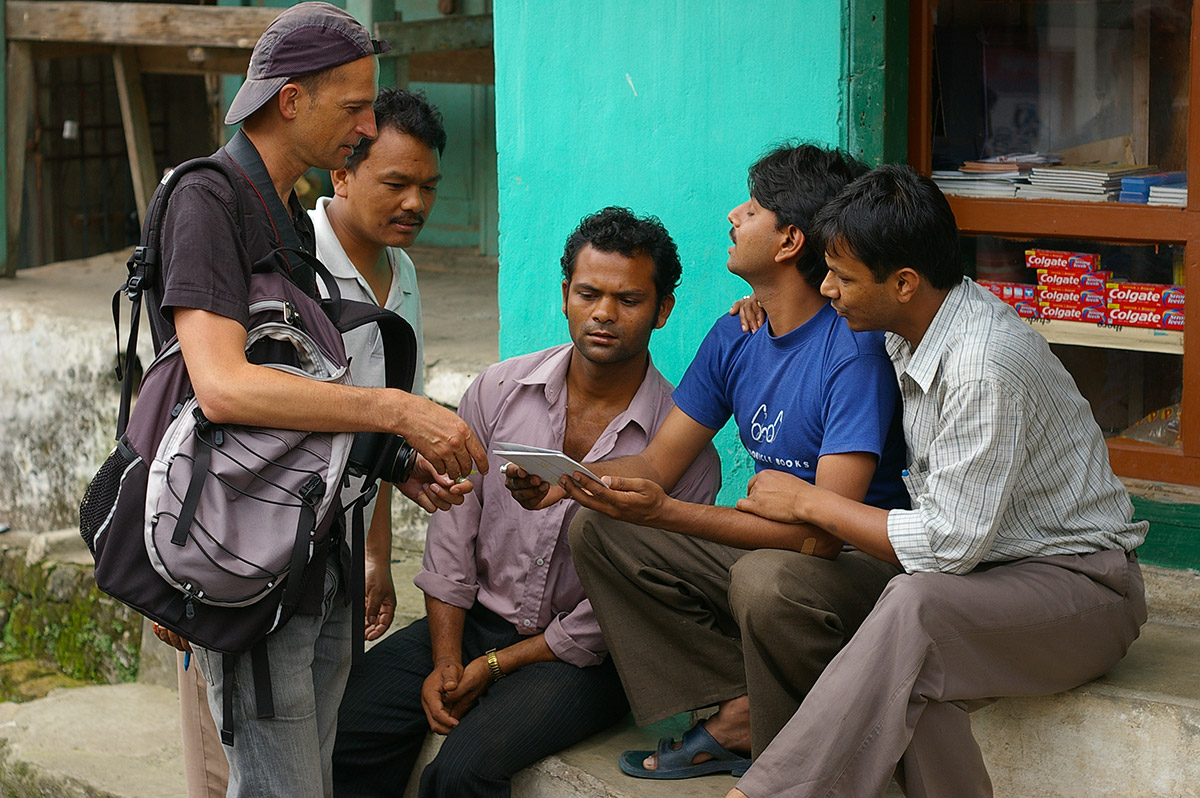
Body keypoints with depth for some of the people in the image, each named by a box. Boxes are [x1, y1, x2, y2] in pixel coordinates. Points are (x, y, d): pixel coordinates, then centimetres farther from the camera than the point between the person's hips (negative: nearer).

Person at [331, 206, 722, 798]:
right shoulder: (499, 390, 1)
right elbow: (451, 527, 4)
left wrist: (494, 664, -10)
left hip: (580, 654, -4)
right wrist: (445, 660, -6)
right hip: (475, 616, 4)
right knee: (346, 728, -18)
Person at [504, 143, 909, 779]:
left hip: (864, 566, -8)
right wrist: (564, 480, -13)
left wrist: (664, 513, -36)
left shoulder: (853, 351, -22)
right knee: (596, 530, 0)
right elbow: (659, 462, 8)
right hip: (768, 546, 8)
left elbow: (824, 532, -30)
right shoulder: (734, 338, 4)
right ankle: (737, 714, -5)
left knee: (765, 578, -39)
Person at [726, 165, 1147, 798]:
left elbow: (948, 544, -24)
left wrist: (808, 502, -14)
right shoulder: (910, 324, 2)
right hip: (987, 563, 8)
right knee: (911, 685, -28)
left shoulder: (985, 367, -26)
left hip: (1077, 579, -8)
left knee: (915, 609, -37)